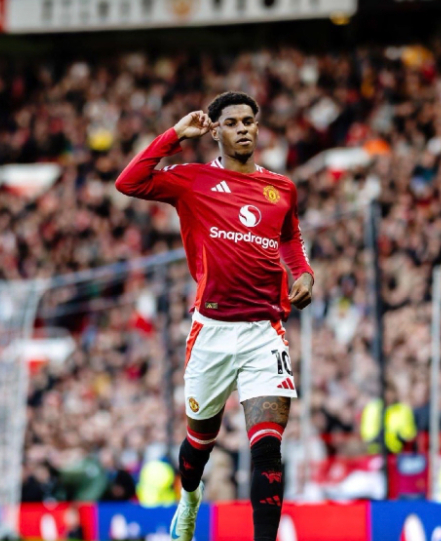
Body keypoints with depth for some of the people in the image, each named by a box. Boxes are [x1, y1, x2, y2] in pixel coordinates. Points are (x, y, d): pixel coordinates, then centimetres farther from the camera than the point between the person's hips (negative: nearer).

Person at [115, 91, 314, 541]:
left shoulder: (282, 189, 12)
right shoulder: (193, 180, 3)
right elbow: (128, 183, -12)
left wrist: (303, 273, 13)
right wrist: (176, 134, -8)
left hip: (266, 331, 1)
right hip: (212, 330, -1)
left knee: (267, 443, -13)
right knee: (201, 434, 16)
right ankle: (189, 497, 49)